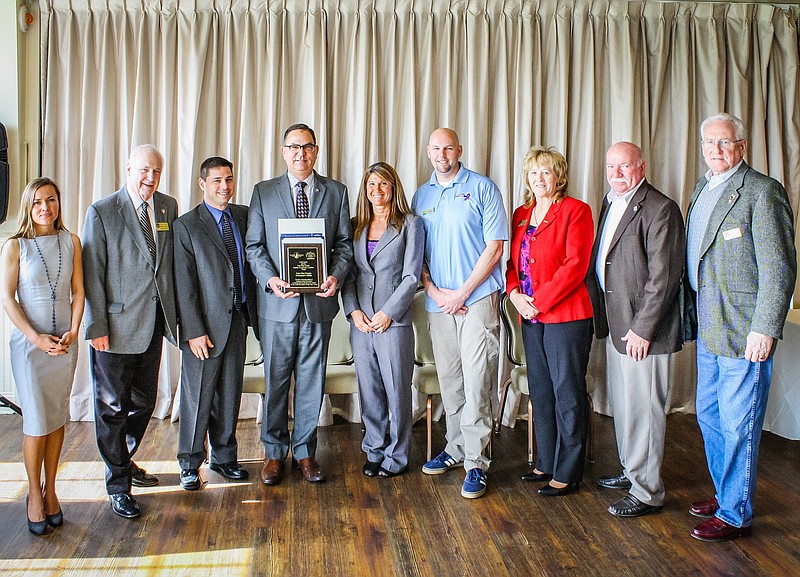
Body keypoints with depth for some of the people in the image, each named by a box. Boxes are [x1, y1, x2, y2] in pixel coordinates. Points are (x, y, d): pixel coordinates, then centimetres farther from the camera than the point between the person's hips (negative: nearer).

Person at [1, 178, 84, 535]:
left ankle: (51, 489, 21)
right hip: (29, 342, -3)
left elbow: (78, 291, 6)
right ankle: (34, 495, 15)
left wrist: (73, 332, -7)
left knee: (58, 418, 8)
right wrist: (37, 338, -14)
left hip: (65, 343, 3)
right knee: (36, 422, -1)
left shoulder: (71, 242, 4)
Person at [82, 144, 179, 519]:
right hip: (117, 326, -5)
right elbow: (92, 275, -9)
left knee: (144, 402, 16)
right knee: (113, 407, 4)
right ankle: (118, 484, 16)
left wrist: (177, 310, 6)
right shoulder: (101, 212, -7)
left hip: (154, 324, 5)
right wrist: (97, 327, -13)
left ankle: (125, 460, 38)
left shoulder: (168, 207, 8)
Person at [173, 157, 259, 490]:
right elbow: (185, 285, -10)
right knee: (198, 395, 5)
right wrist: (194, 331, -14)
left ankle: (224, 457, 29)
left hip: (238, 317, 5)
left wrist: (252, 311, -2)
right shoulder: (187, 225, -7)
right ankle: (190, 464, 20)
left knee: (229, 393, 14)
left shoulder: (244, 216, 8)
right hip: (206, 324, -5)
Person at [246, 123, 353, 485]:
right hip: (278, 303, 0)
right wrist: (270, 279, -14)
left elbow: (344, 243, 6)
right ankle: (274, 452, 22)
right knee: (275, 380, 7)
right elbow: (254, 245, 3)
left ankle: (304, 452, 21)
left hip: (318, 302, 1)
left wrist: (336, 275, -12)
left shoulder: (336, 192, 8)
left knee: (311, 380, 8)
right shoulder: (263, 192, 6)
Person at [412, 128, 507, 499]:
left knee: (476, 381, -7)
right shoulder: (422, 196, 13)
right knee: (449, 380, 12)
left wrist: (462, 292, -10)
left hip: (477, 299, -5)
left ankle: (475, 462, -2)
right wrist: (432, 289, -3)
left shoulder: (482, 188, -1)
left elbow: (495, 246, -6)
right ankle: (456, 448, 25)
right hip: (438, 302, 5)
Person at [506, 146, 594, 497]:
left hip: (566, 315, -7)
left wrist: (539, 302, -15)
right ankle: (546, 463, 27)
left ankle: (567, 472, 9)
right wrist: (514, 293, -3)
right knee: (540, 392, 14)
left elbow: (575, 265, -14)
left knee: (568, 395, 0)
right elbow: (513, 261, 17)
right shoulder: (521, 214, 15)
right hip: (531, 316, 7)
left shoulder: (575, 210, -6)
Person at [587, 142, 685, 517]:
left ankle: (647, 492, 10)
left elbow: (662, 276, -18)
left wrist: (642, 328, -19)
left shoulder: (660, 209, -14)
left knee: (642, 408, -1)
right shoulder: (610, 204, 14)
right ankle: (631, 470, 35)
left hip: (642, 329, -9)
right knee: (621, 402, 19)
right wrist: (602, 316, 11)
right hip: (615, 323, 9)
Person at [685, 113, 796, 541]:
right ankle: (724, 493, 36)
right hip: (708, 328, 9)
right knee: (709, 415, 19)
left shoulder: (762, 191, -12)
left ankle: (735, 514, 13)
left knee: (737, 425, 0)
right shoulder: (702, 188, 14)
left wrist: (764, 329, -20)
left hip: (743, 332, -9)